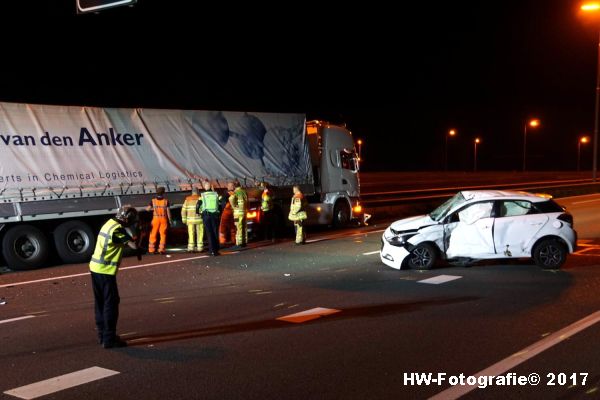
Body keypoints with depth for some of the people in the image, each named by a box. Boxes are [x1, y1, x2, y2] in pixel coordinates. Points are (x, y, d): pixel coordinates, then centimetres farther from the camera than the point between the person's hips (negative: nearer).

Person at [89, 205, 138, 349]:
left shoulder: (109, 223, 12)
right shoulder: (118, 229, -18)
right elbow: (134, 245, -22)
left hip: (95, 267, 9)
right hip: (106, 270, -9)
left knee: (100, 302, 16)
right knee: (111, 303, -3)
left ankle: (102, 334, 25)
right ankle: (109, 339, 0)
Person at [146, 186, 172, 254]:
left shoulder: (153, 201, -1)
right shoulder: (166, 201, -3)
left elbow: (147, 209, -6)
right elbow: (168, 211, -5)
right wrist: (170, 220, 4)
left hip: (155, 218, 1)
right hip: (164, 219, -1)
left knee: (153, 234, 7)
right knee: (163, 234, 3)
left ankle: (151, 249, 6)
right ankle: (161, 249, -1)